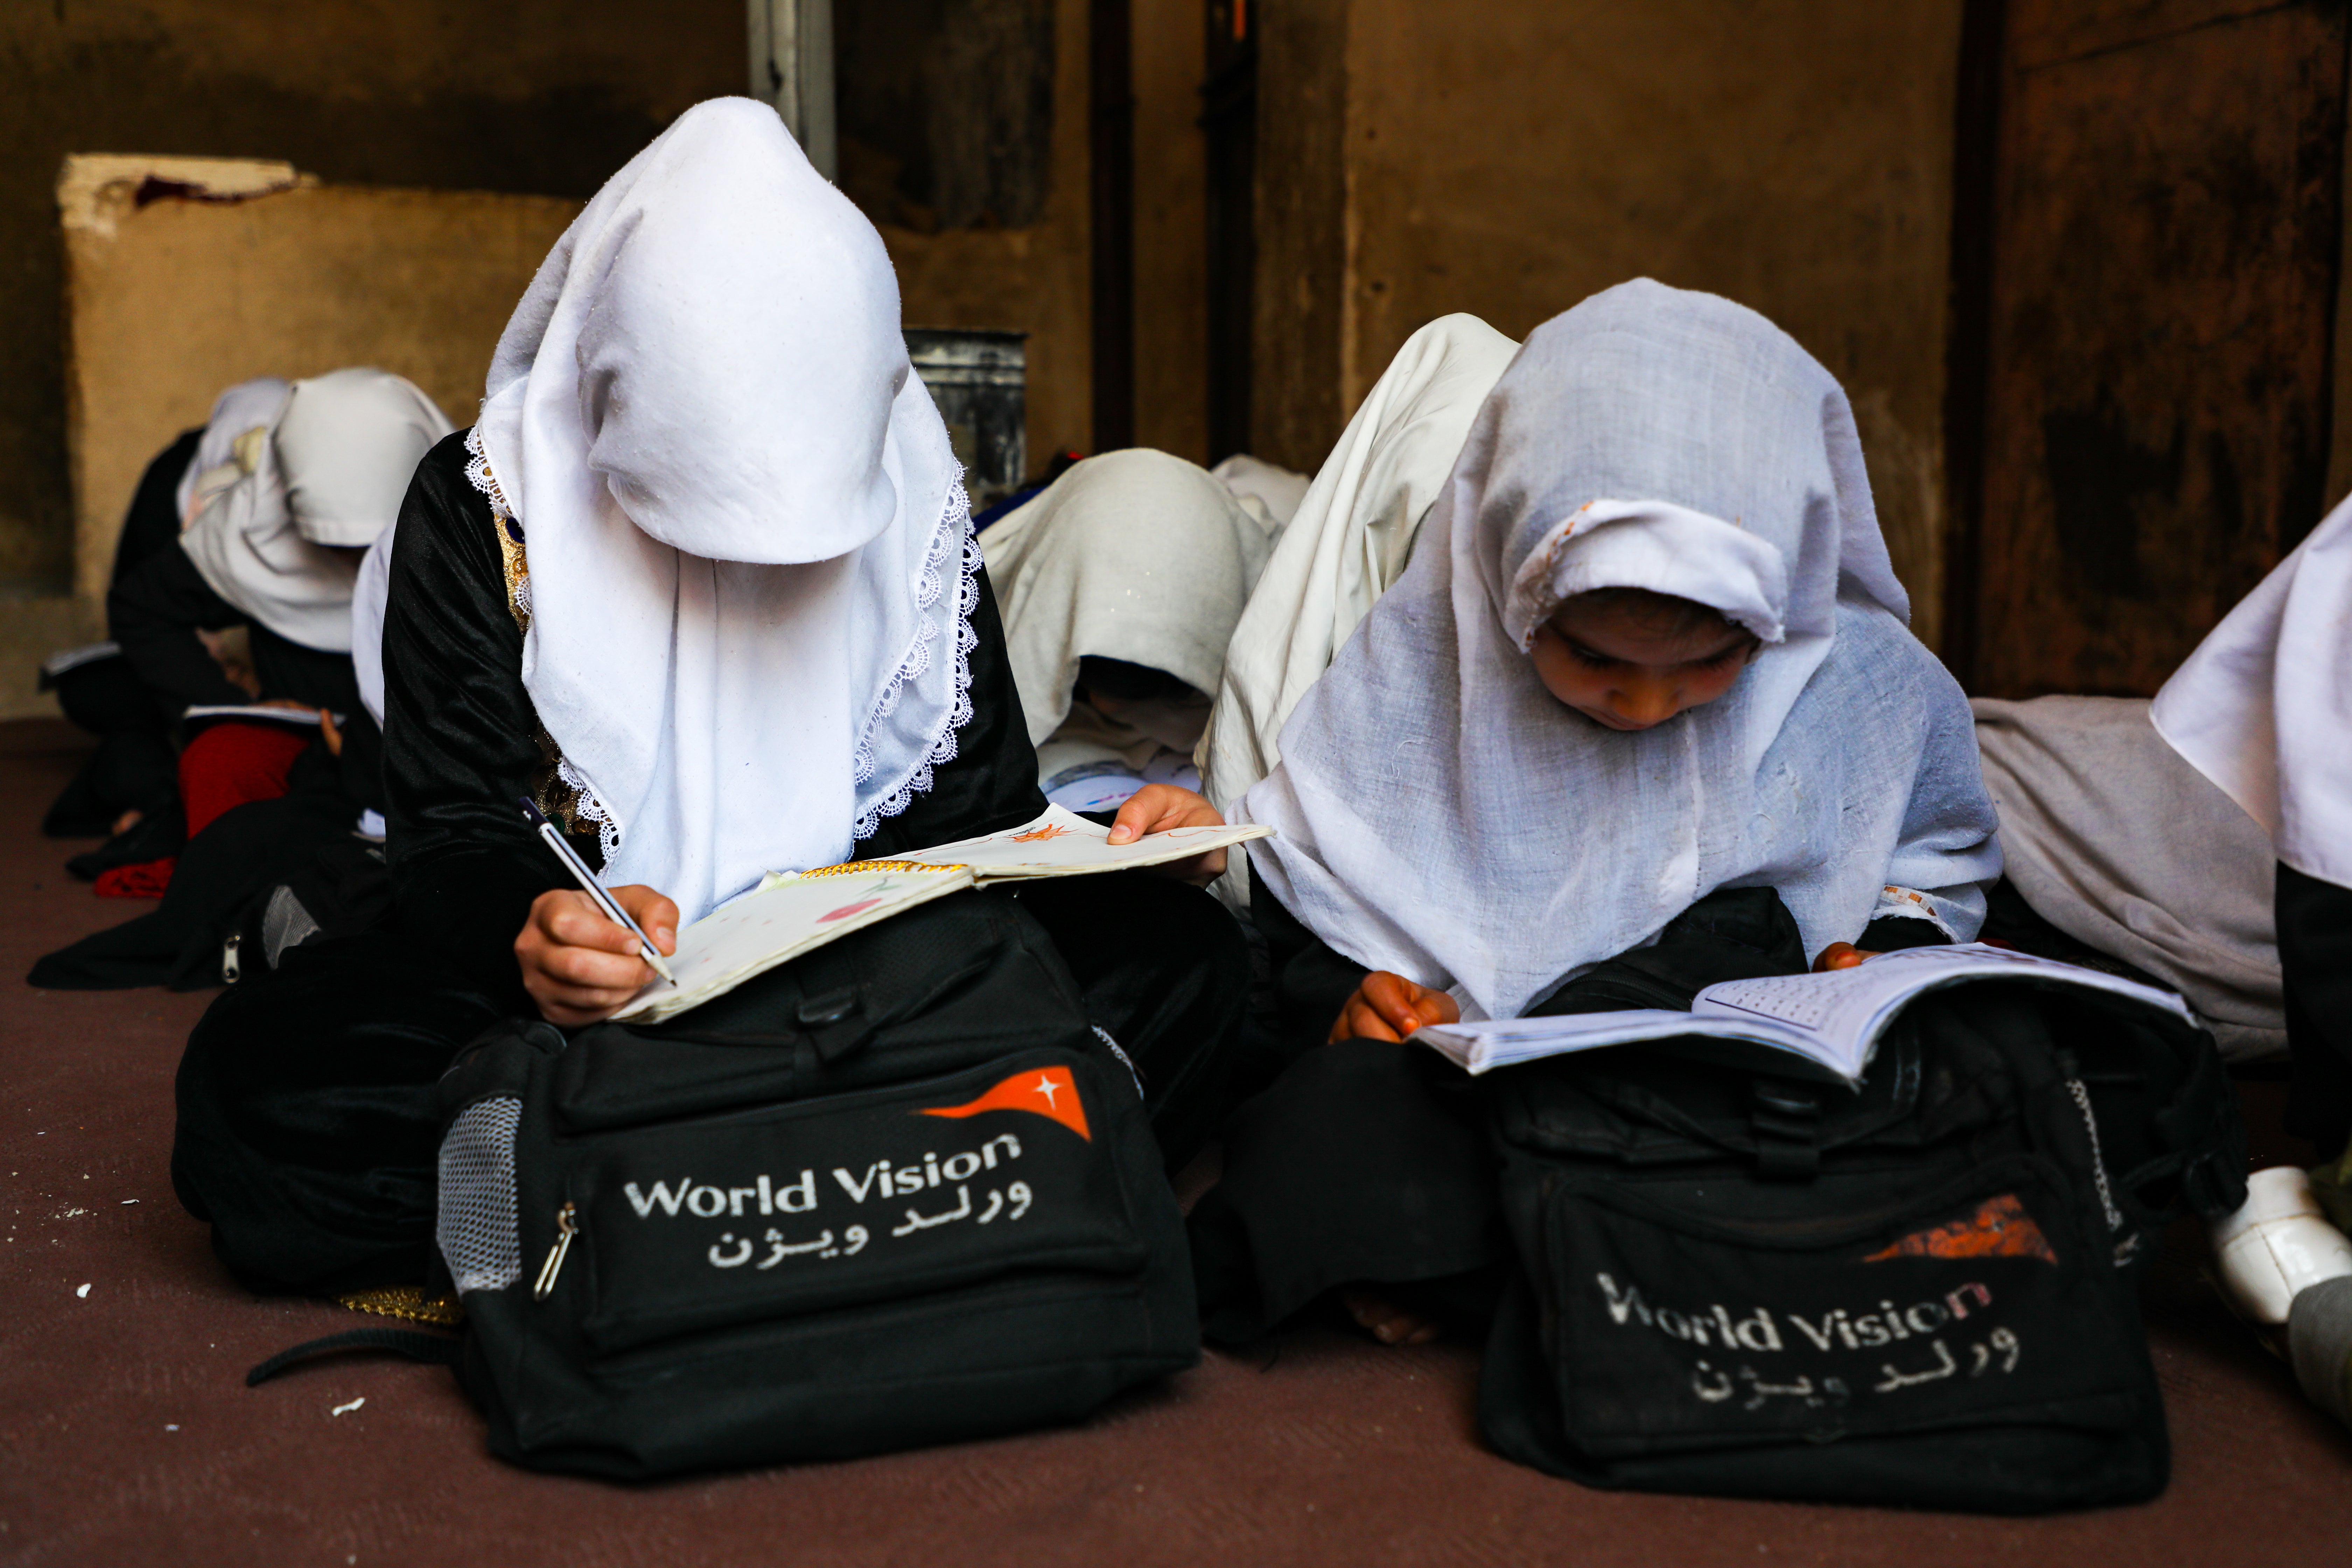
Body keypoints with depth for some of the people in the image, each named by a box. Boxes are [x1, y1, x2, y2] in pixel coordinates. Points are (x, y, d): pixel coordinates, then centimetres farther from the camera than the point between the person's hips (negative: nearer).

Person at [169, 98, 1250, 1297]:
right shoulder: (488, 503, -6)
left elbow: (973, 812, 4)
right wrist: (531, 930, -33)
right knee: (254, 1079, -31)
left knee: (1182, 957, -23)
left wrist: (1114, 846, -18)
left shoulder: (910, 503, 0)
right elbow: (450, 835, -9)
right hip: (579, 984, -1)